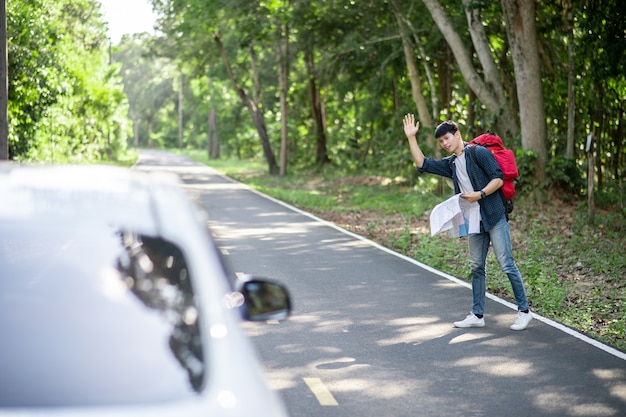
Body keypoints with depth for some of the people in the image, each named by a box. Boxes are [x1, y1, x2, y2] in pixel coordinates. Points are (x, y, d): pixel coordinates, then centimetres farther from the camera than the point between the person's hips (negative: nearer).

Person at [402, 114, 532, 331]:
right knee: (476, 268, 10)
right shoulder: (451, 164, 15)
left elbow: (498, 178, -10)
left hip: (494, 217, -8)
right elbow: (422, 164, 17)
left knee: (506, 264, -6)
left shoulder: (479, 152, -6)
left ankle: (524, 310, 2)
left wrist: (480, 195, -20)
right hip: (474, 222, 8)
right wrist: (411, 138, 13)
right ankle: (477, 315, 15)